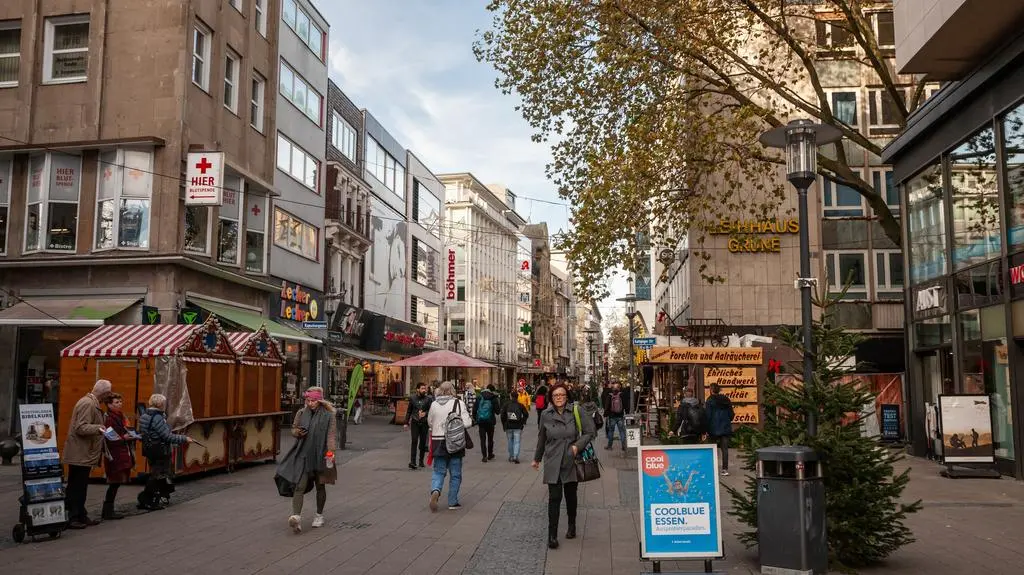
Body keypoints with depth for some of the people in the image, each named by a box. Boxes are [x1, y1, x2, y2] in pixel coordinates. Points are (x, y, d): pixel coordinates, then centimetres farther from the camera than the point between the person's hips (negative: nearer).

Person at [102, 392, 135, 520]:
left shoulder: (120, 418, 16)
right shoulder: (109, 419, -14)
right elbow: (108, 439, -19)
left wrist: (130, 436, 10)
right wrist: (124, 438, -16)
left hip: (122, 456, 9)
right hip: (115, 456, -9)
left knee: (115, 483, 11)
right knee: (114, 483, -6)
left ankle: (108, 510, 18)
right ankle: (108, 511, 1)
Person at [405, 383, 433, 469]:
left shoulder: (428, 399, -1)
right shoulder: (412, 398, 4)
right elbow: (409, 411, 12)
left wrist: (425, 413, -24)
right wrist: (407, 423, 12)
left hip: (424, 423, 0)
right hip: (414, 422, 0)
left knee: (423, 442, 7)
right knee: (414, 441, -10)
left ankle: (421, 461, 21)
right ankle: (412, 462, -12)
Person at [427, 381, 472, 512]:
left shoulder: (434, 404, 0)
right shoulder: (459, 403, -10)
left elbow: (429, 422, 12)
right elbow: (466, 423, -15)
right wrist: (471, 421, 6)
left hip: (438, 442, 2)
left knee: (438, 471, 12)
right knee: (455, 474, 9)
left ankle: (435, 491, -15)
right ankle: (453, 502, 14)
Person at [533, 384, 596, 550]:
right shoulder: (546, 415, -1)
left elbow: (590, 431, -3)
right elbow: (542, 438, 12)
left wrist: (578, 445, -15)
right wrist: (537, 458, 20)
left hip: (571, 461, 0)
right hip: (553, 463, 0)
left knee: (571, 495, 14)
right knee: (554, 497, -6)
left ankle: (572, 526, 36)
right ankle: (552, 535, 0)